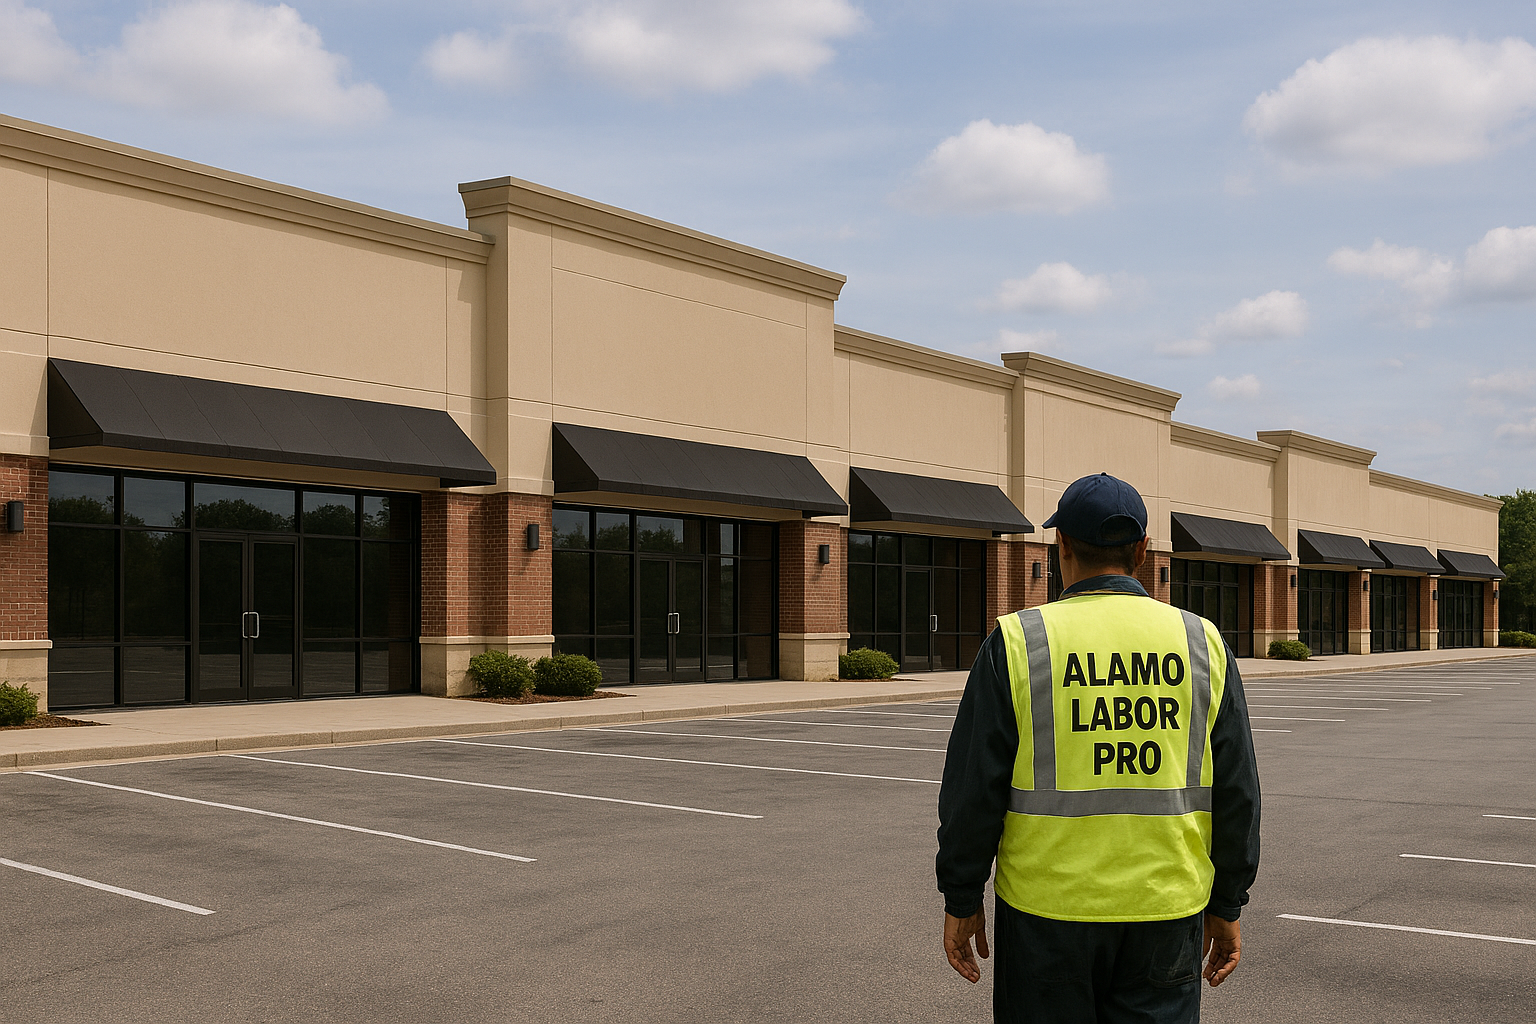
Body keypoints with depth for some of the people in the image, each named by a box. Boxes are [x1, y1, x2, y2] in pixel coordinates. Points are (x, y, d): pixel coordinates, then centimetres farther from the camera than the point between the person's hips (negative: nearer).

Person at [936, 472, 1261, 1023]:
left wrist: (961, 901, 3)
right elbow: (1237, 794, 3)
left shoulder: (1017, 642, -7)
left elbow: (973, 790, -7)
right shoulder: (1202, 643, 1)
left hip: (1047, 911, -2)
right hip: (1167, 915, 2)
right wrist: (1226, 905, 13)